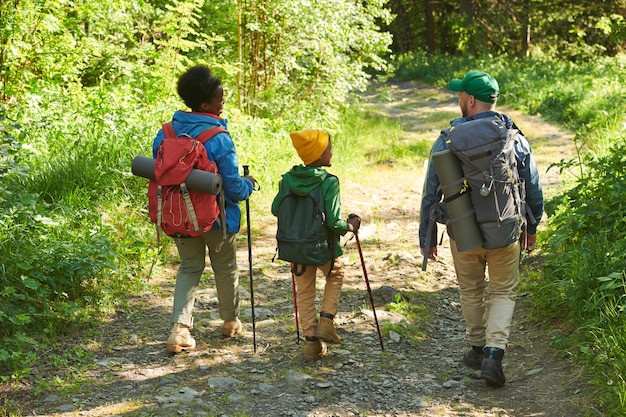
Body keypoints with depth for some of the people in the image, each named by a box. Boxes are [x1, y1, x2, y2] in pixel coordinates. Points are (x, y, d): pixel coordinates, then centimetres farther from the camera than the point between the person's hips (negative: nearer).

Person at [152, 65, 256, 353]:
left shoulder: (165, 133, -6)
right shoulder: (219, 139, -23)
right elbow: (234, 188, -20)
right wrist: (248, 184, 1)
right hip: (217, 218, -4)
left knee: (189, 267, 18)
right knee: (225, 267, 19)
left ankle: (180, 327, 1)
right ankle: (231, 321, 37)